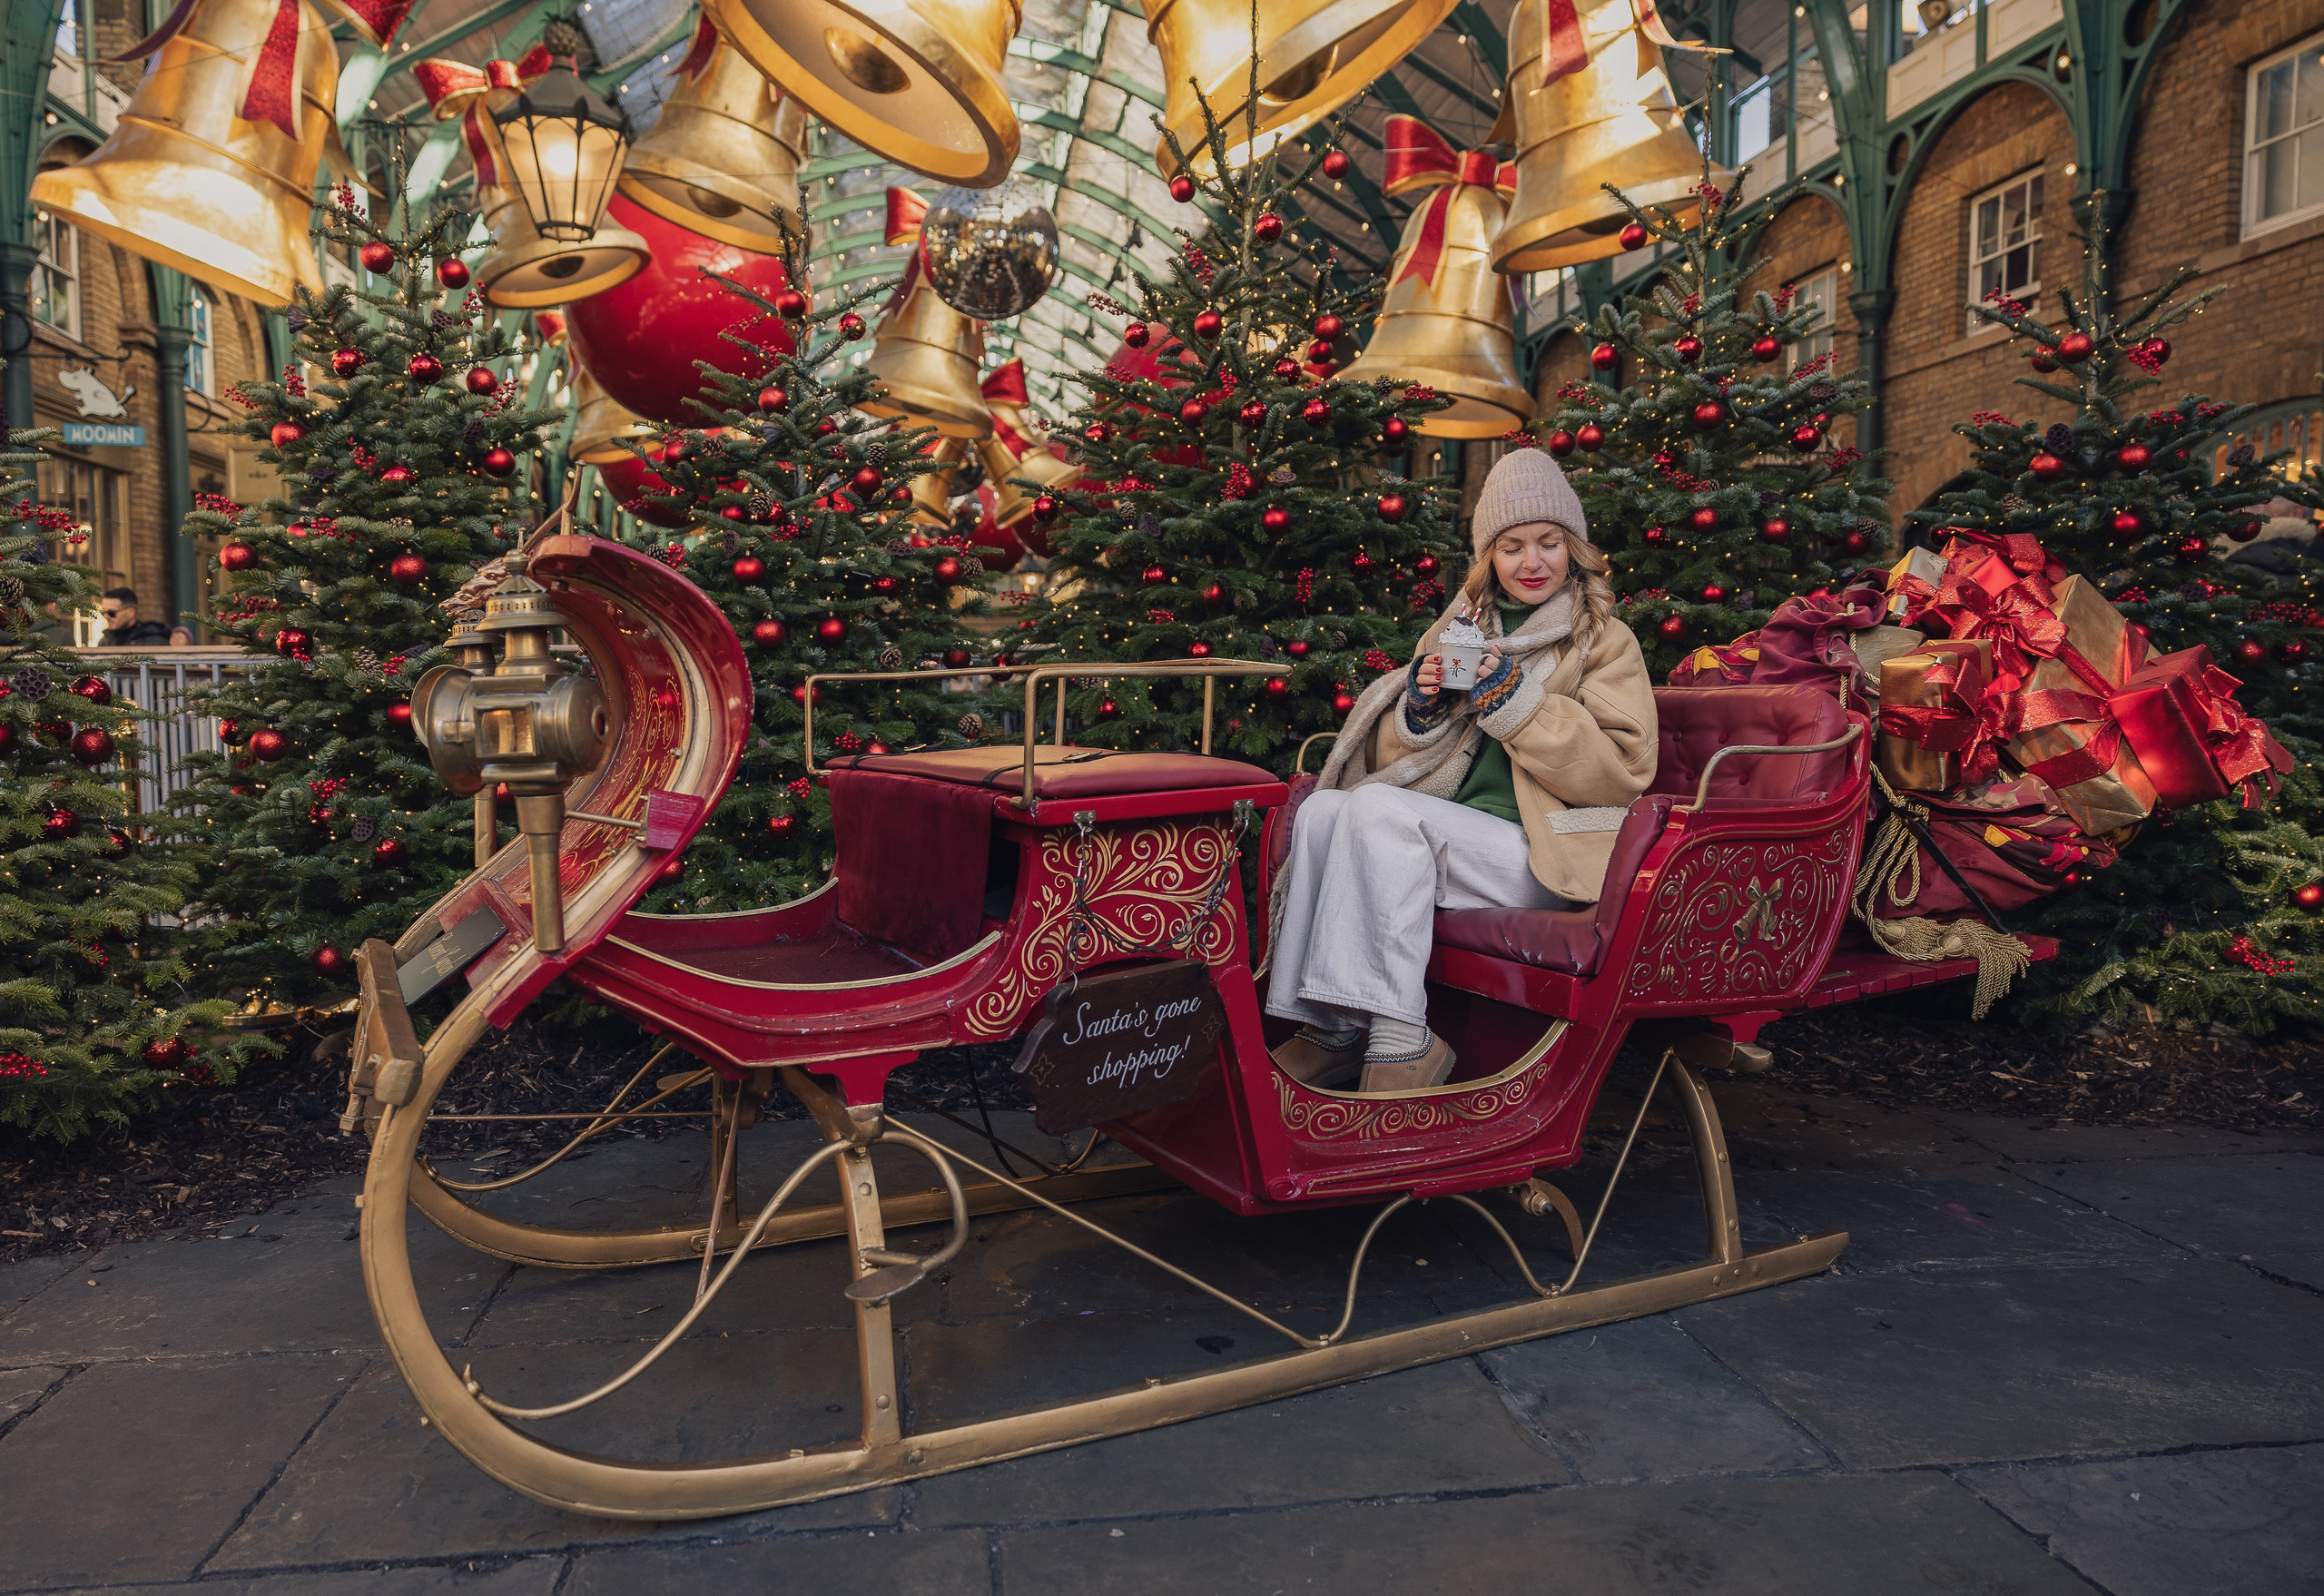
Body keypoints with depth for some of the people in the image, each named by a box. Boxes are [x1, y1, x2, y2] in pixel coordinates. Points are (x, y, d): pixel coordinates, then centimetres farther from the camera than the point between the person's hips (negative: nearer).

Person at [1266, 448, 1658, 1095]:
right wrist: (1421, 706, -3)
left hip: (1535, 852, -4)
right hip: (1432, 835, 5)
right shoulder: (1457, 628, 22)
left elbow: (1623, 770, -4)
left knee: (1378, 807, -29)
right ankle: (1329, 1024, -21)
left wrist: (1514, 699, -11)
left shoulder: (1606, 642, 11)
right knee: (1322, 809, -23)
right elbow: (1390, 758, 19)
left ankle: (1399, 1038, -29)